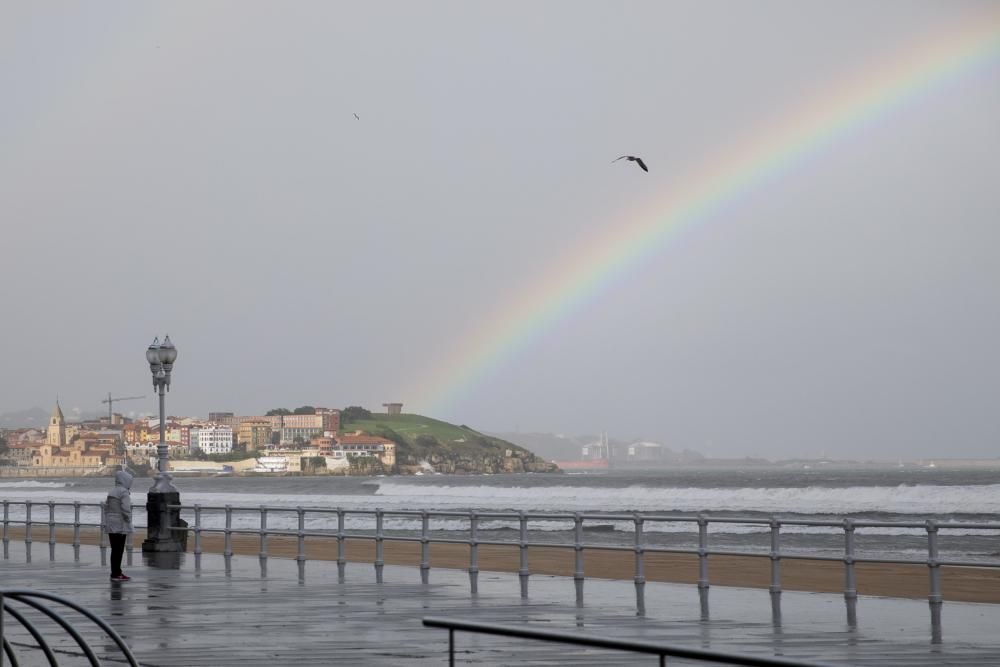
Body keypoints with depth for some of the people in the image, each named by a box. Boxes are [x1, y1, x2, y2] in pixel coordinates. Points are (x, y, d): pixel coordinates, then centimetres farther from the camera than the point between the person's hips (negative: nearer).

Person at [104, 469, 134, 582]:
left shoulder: (111, 492, 14)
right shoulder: (124, 492, -13)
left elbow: (106, 508, 18)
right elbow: (126, 509, -20)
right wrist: (129, 523, -13)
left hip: (110, 525, 9)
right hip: (120, 526, -9)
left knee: (115, 550, 15)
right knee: (118, 550, -5)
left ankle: (116, 572, 22)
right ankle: (116, 574, -5)